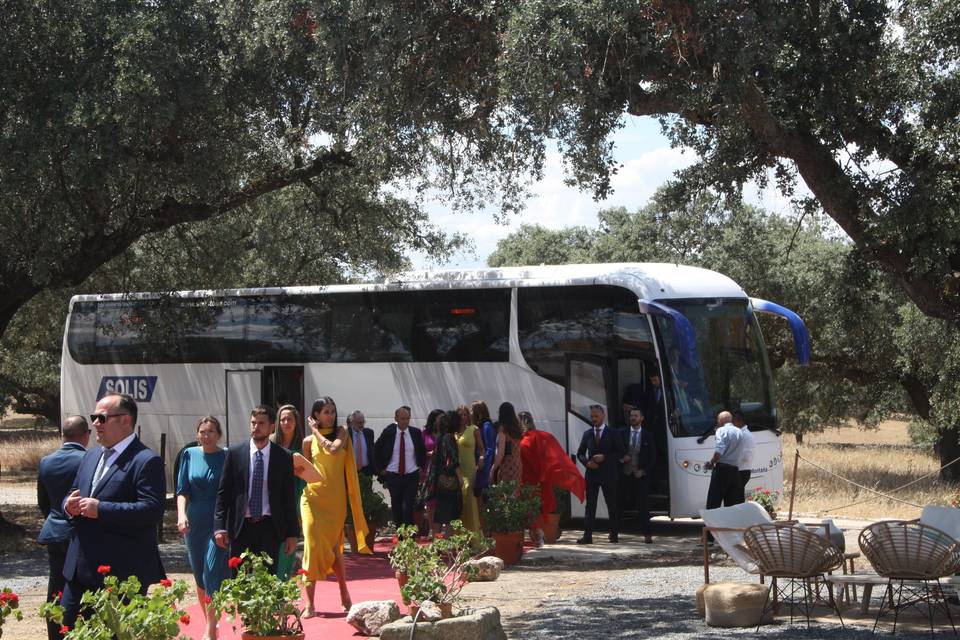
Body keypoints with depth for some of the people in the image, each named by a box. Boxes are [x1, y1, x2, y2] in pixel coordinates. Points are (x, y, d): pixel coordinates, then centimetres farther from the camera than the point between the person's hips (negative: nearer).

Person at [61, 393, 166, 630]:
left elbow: (152, 511, -21)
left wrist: (101, 510, -23)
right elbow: (73, 494, 25)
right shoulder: (91, 456, 16)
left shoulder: (146, 461, -11)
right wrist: (70, 504, 0)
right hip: (81, 569, 8)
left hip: (122, 574, -8)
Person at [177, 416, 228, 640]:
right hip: (195, 523, 4)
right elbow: (182, 491, 3)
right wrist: (182, 514, -14)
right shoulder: (190, 455, 5)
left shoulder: (227, 457, -2)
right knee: (199, 575, 11)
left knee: (213, 574, -12)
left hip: (220, 524, -4)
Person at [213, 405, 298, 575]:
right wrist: (220, 527, -5)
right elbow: (223, 492, 3)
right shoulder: (235, 453, 3)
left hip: (269, 527, 0)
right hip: (241, 527, 0)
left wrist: (292, 534, 3)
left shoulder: (283, 457, 3)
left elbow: (288, 497, 6)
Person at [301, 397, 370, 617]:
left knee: (333, 546, 5)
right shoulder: (309, 440, 6)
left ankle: (345, 596, 19)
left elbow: (333, 448, -16)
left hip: (336, 498, 0)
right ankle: (310, 602, -6)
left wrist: (317, 433, -7)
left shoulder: (341, 432, 5)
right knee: (313, 545, -8)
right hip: (313, 496, 0)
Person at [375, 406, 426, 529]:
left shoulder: (416, 433, 1)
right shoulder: (388, 433, -2)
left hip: (411, 475, 0)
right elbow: (377, 449, 10)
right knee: (396, 506, 7)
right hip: (393, 475, 1)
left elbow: (423, 451, 16)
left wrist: (421, 466, 9)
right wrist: (382, 467, 6)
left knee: (409, 506, -9)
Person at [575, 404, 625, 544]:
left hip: (608, 474, -2)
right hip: (591, 474, 3)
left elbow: (620, 453, -2)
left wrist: (605, 457, -15)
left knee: (612, 505, 3)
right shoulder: (587, 434, 10)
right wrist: (587, 462, -5)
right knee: (590, 505, -1)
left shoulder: (613, 434, 1)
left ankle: (614, 534, 10)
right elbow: (580, 453, 15)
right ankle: (587, 535, -3)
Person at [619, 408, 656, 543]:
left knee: (643, 504, -8)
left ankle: (647, 533, -8)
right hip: (627, 474, 2)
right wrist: (621, 459, -8)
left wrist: (643, 470, -5)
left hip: (641, 475, -2)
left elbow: (653, 456, 5)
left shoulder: (648, 435, 6)